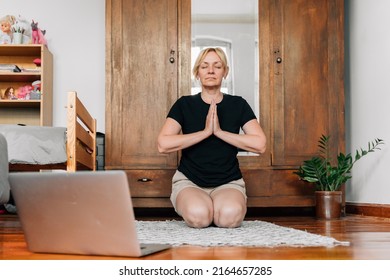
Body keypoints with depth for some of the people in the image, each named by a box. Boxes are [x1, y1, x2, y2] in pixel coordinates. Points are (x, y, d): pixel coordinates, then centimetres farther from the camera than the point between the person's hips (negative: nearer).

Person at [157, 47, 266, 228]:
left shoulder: (238, 105, 2)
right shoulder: (184, 104, -1)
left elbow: (260, 144, -10)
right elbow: (163, 144, -15)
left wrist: (220, 132, -16)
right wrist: (205, 131, -19)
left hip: (228, 182, 1)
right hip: (189, 181, 0)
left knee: (230, 216, -32)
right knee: (198, 216, -33)